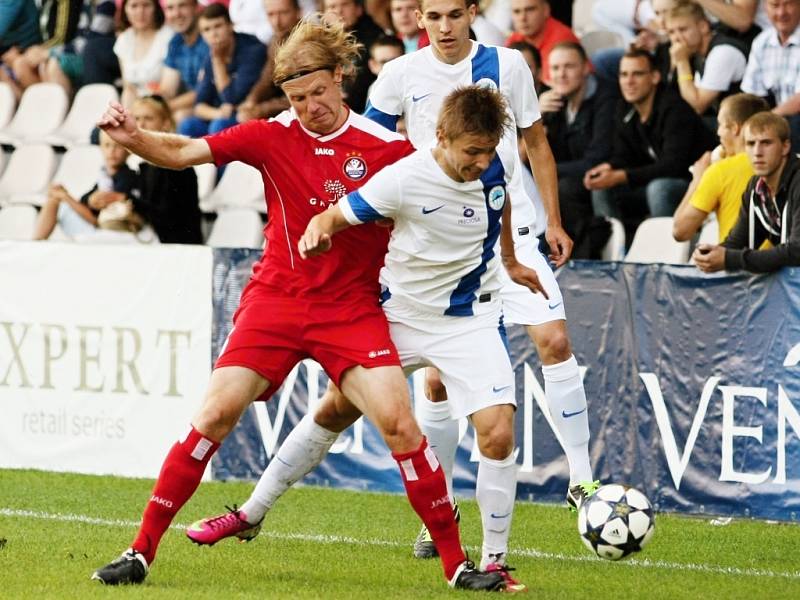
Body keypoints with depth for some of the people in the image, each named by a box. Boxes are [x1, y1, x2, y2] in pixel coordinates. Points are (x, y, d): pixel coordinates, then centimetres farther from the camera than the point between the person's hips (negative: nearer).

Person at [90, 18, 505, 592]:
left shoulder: (386, 147, -5)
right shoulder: (272, 137, -1)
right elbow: (181, 152, -5)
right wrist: (134, 136, -22)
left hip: (351, 308, -1)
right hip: (275, 299, 1)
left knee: (398, 421, -14)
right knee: (215, 413, -9)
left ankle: (457, 562, -3)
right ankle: (142, 550, 0)